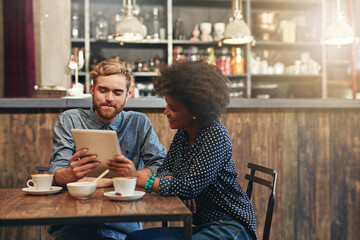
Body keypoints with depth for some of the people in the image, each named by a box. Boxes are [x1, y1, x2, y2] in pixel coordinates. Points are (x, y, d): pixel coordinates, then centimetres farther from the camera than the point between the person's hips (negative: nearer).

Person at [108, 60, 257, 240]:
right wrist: (180, 189, -16)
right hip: (200, 224, 8)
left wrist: (138, 177, -23)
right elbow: (164, 171, 7)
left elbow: (190, 187, -24)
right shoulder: (183, 133, 6)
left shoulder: (216, 135, -18)